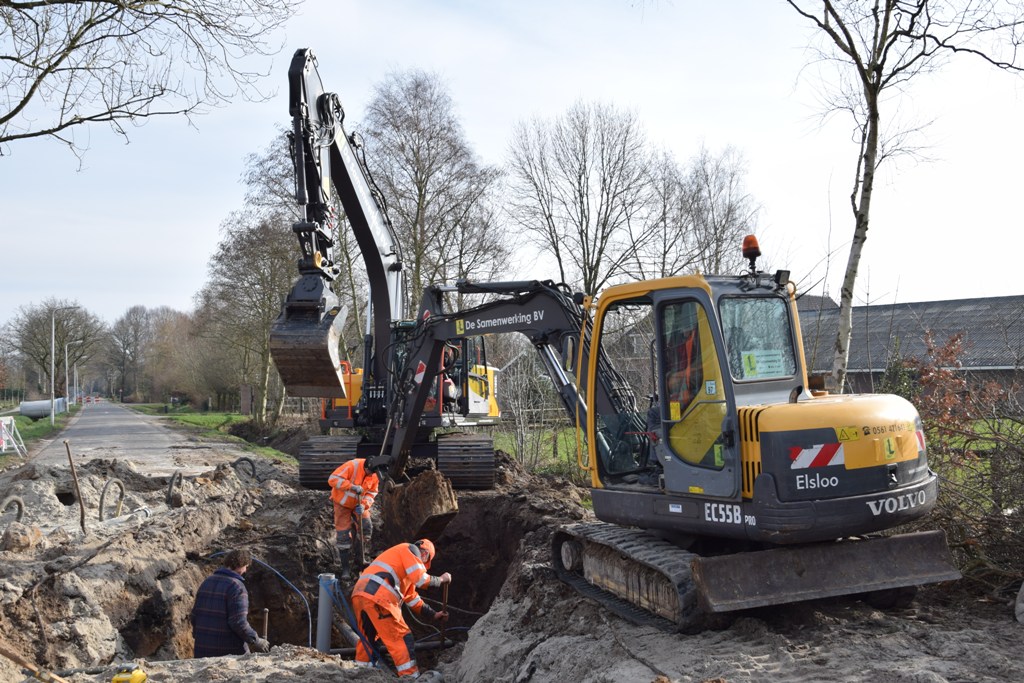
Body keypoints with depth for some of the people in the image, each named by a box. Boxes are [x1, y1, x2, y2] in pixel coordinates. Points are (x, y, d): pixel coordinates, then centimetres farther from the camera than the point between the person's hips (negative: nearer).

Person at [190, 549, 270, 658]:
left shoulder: (207, 582, 9)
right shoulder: (237, 587, -15)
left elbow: (194, 616, 13)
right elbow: (239, 622, -21)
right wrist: (257, 642, -10)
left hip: (203, 650, 7)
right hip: (229, 651, -7)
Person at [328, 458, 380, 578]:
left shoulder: (374, 475, -14)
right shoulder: (352, 466, -32)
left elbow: (371, 493, -8)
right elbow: (333, 479, -36)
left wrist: (364, 505, -26)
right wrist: (352, 486, -42)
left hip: (359, 504, 5)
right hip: (343, 502, -5)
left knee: (366, 527, -1)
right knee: (343, 534, -4)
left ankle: (361, 558, 18)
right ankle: (345, 567, 7)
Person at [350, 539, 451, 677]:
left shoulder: (403, 565, 36)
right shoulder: (411, 549, 8)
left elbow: (411, 597, 40)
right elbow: (421, 579, -4)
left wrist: (433, 615, 41)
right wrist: (441, 579, 13)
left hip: (359, 595, 9)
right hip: (376, 597, -9)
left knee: (368, 636, 25)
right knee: (401, 637, -1)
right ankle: (410, 677, 2)